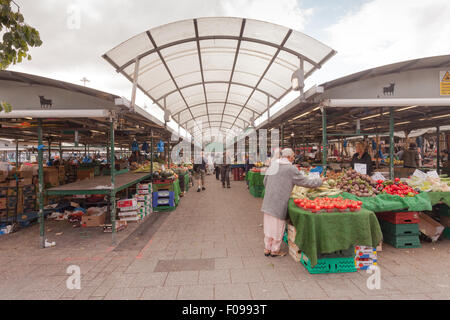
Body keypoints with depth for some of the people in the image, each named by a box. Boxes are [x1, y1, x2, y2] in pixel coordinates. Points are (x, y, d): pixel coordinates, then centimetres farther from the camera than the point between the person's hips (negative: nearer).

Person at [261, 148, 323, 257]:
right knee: (277, 227, 10)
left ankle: (267, 249, 30)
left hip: (268, 202, 7)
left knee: (268, 226, 17)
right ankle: (275, 251, 26)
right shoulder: (291, 169, -13)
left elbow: (265, 181, 15)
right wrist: (319, 181, 11)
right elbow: (306, 182, -6)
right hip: (279, 203, -7)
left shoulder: (273, 164, 7)